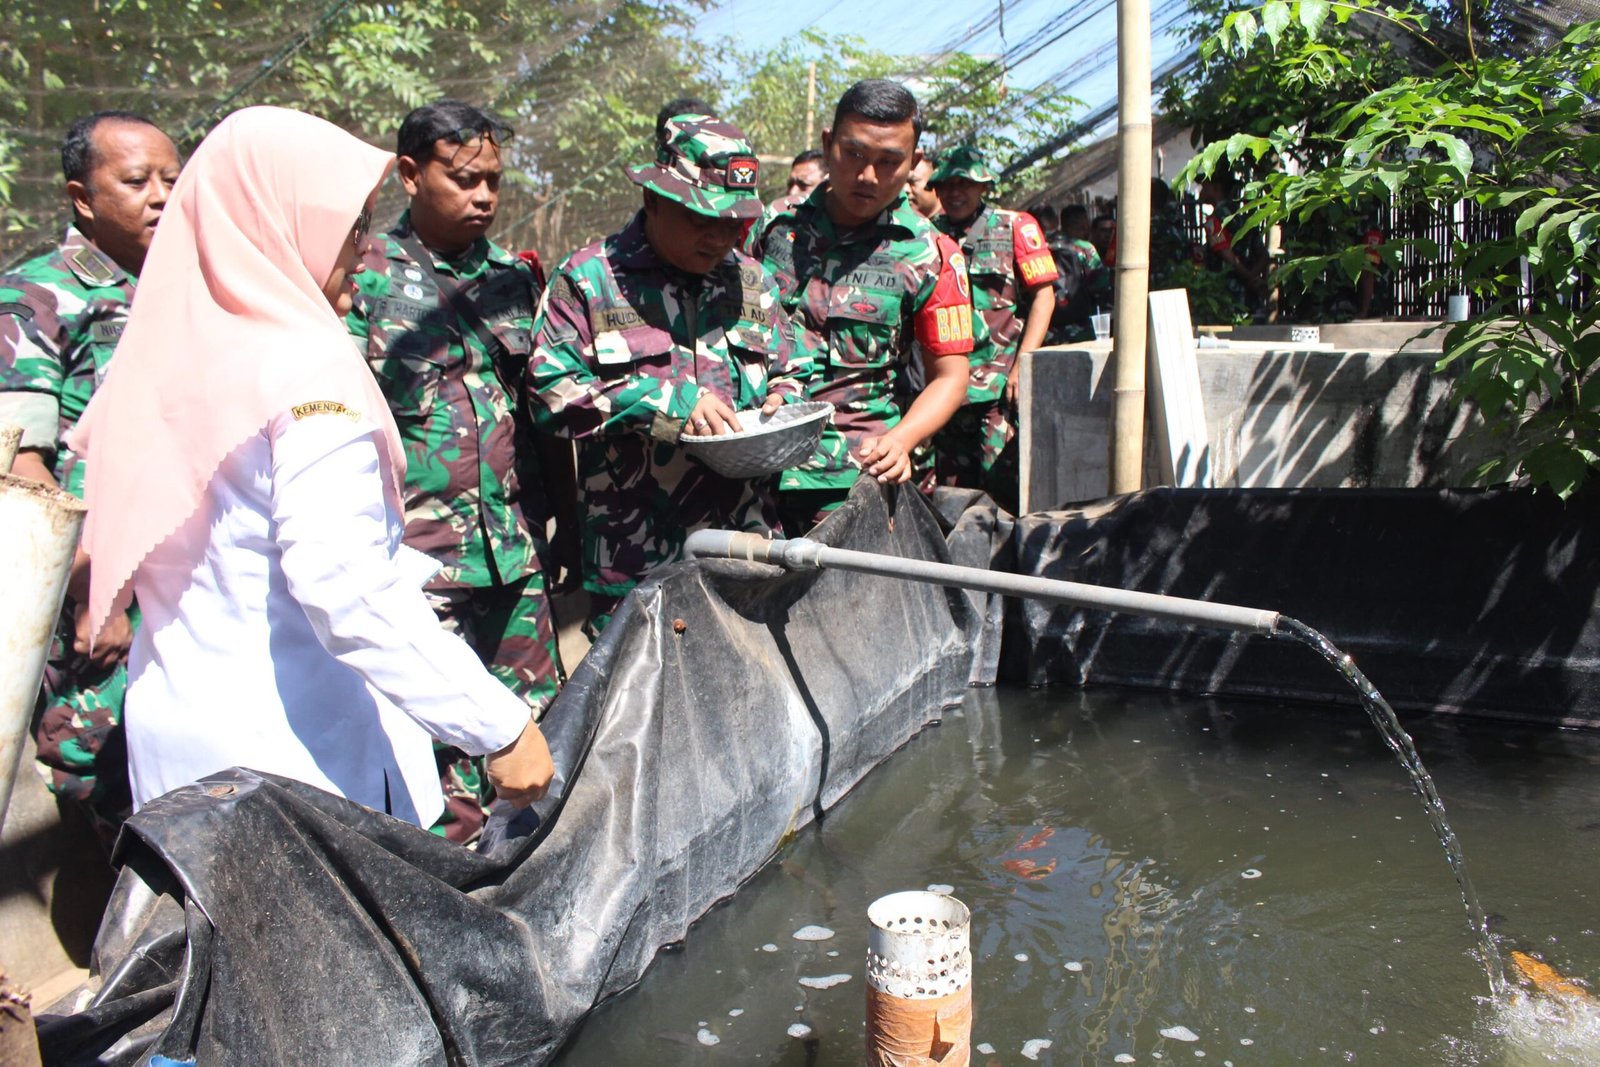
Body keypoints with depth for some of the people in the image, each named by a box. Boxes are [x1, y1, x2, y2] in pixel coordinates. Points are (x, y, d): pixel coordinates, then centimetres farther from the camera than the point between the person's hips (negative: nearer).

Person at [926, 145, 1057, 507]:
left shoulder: (1015, 227, 4)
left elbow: (1044, 296, -1)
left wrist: (1021, 369, -10)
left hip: (1000, 382, -4)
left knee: (1001, 483, -10)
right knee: (950, 490, 8)